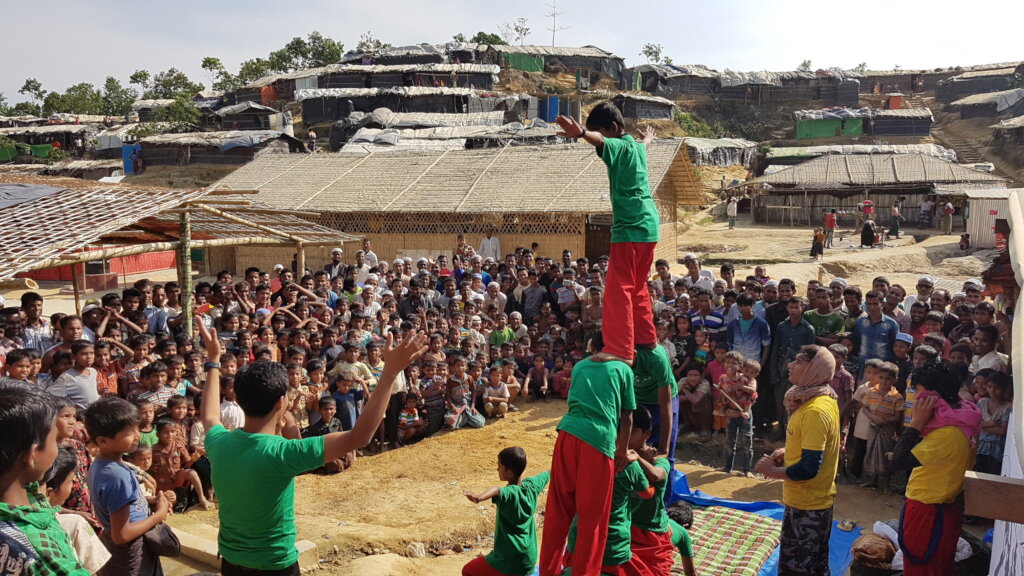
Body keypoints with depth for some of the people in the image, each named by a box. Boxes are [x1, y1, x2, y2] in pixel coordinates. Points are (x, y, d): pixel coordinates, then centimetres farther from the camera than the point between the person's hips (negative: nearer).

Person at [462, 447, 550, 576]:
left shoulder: (509, 494, -22)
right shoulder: (531, 485, -2)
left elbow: (496, 491, -47)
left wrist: (479, 498, -66)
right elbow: (549, 473, 20)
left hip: (509, 562, -7)